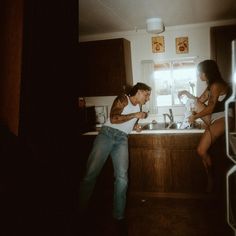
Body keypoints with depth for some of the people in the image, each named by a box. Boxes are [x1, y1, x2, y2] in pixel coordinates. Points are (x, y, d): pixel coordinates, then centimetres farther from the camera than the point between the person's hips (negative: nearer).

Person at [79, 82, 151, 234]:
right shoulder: (123, 99, 3)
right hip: (107, 134, -5)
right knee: (91, 173, -11)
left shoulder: (139, 106, 24)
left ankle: (119, 216, 0)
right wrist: (135, 115, -8)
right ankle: (80, 212, 0)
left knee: (122, 177, -11)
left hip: (122, 139, 5)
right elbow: (113, 119, -12)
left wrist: (135, 126, 13)